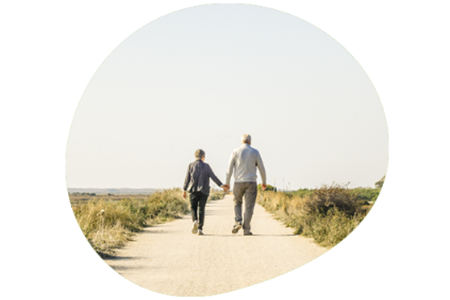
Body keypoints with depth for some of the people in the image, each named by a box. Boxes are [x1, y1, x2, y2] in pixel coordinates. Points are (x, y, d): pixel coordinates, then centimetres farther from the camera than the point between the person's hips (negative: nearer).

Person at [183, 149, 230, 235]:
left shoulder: (190, 165, 2)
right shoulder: (206, 166, 1)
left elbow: (187, 179, 1)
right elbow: (213, 177, -5)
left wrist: (184, 190, 7)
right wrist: (221, 185, -4)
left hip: (193, 190, 0)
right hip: (203, 191, 0)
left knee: (193, 208, 13)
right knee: (201, 210, 3)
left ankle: (195, 221, -15)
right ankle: (200, 229, -3)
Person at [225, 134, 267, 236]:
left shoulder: (235, 152, 1)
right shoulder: (255, 152, 1)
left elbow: (230, 168, -2)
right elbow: (261, 168, 3)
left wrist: (227, 182, 3)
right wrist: (264, 182, 16)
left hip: (238, 182, 1)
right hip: (251, 183, -1)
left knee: (237, 203, 20)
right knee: (249, 206, 2)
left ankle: (238, 222, -2)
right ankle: (246, 229, -3)